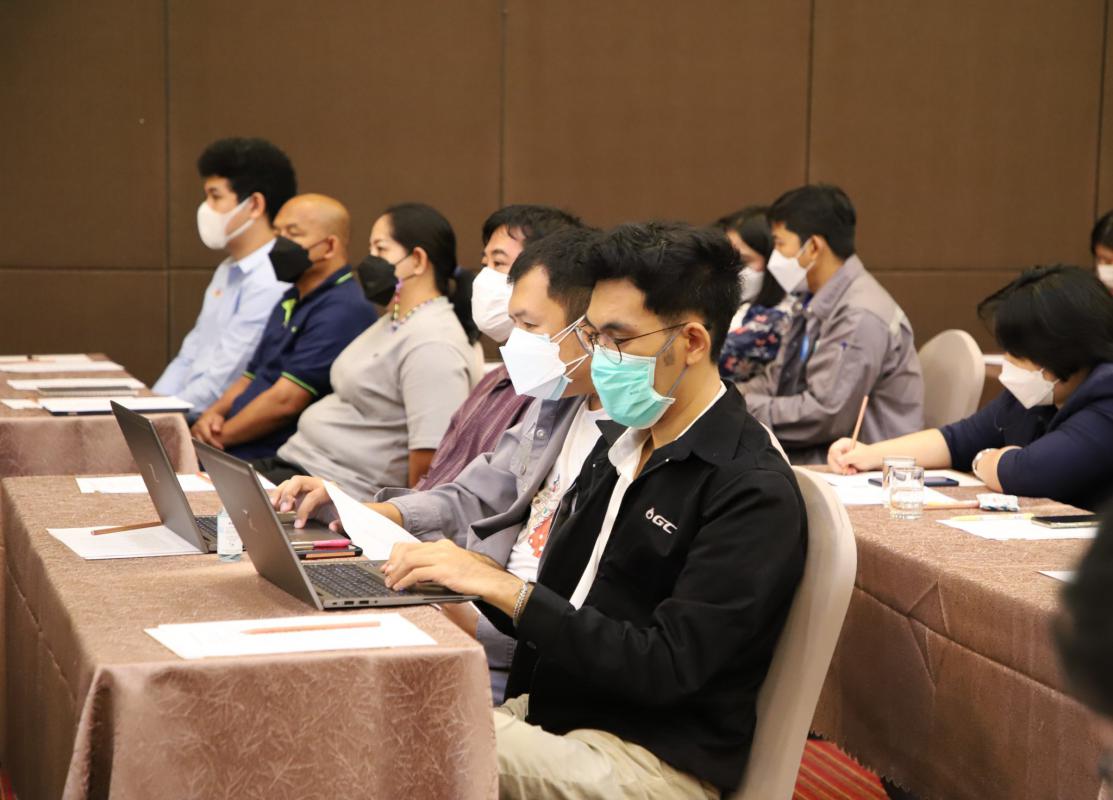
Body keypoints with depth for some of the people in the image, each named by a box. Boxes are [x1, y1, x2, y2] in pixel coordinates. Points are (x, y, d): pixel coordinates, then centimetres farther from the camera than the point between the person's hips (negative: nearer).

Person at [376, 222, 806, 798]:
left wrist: (506, 589, -21)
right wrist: (469, 574, -6)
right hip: (549, 712, 7)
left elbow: (664, 668, -20)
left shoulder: (752, 493, -14)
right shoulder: (618, 448, 12)